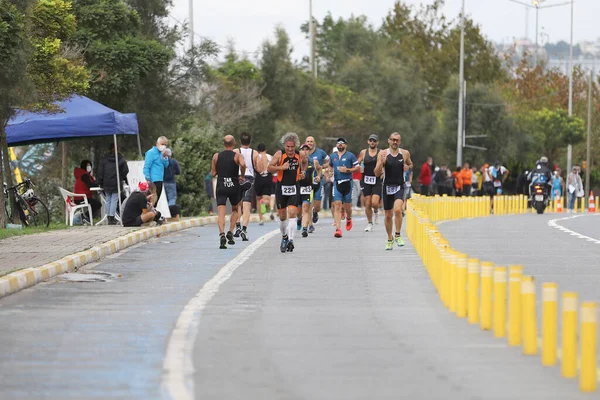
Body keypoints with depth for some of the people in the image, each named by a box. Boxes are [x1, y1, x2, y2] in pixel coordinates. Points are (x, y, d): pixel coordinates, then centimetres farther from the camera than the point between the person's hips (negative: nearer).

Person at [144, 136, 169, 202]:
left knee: (157, 199, 11)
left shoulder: (161, 153, 14)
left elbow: (166, 165, 15)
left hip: (160, 180, 9)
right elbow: (146, 167, -13)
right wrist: (148, 179, -17)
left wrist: (165, 157, -2)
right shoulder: (151, 152, -9)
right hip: (154, 181, -9)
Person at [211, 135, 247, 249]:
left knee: (221, 213, -6)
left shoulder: (216, 156, 5)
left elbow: (213, 173, 7)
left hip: (221, 187, 0)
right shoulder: (237, 155, -2)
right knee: (235, 210, 22)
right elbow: (243, 164, -24)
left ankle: (222, 234, -27)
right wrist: (242, 176, -7)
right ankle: (230, 232, 10)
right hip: (234, 186, 0)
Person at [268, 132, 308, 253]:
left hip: (294, 188, 0)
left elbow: (305, 162, 24)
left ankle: (290, 240, -22)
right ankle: (284, 237, 34)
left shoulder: (300, 155, 0)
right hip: (281, 188, 0)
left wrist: (303, 172, 7)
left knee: (292, 213, -15)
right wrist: (281, 167, -25)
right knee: (282, 216, 11)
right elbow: (270, 168, -11)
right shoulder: (279, 154, -7)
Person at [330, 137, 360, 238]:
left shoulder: (350, 156, 1)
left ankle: (348, 218, 41)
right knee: (337, 205, -11)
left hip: (347, 183, -2)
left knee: (347, 206, 5)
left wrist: (347, 170, -13)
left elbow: (358, 167, -1)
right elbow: (330, 166, 30)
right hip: (337, 183, 2)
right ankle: (338, 229, -17)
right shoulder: (332, 156, 13)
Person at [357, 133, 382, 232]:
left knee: (374, 203, -14)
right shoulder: (363, 152, 5)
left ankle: (376, 211, 20)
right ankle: (369, 223, 16)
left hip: (377, 180, -2)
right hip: (366, 180, 2)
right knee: (367, 204, 2)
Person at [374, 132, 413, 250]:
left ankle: (398, 235, -11)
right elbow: (377, 173, -7)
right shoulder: (383, 154, -4)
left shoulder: (405, 153, 1)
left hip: (399, 187, -1)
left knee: (397, 209, -25)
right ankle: (390, 239, 27)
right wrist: (381, 162, -25)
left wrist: (408, 167, -2)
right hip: (387, 187, 1)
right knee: (388, 215, 9)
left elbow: (410, 164, 22)